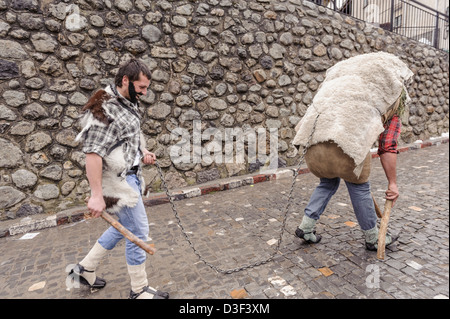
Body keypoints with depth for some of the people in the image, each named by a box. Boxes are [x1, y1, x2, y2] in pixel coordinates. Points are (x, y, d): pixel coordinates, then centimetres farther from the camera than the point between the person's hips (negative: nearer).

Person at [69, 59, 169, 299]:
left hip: (132, 177, 10)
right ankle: (139, 290, 23)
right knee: (138, 232, 1)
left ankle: (85, 268, 41)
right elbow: (93, 154, -24)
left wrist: (142, 153, 6)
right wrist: (96, 195, -25)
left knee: (124, 226, 23)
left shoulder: (128, 103, 9)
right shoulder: (104, 109, -20)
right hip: (119, 180, -10)